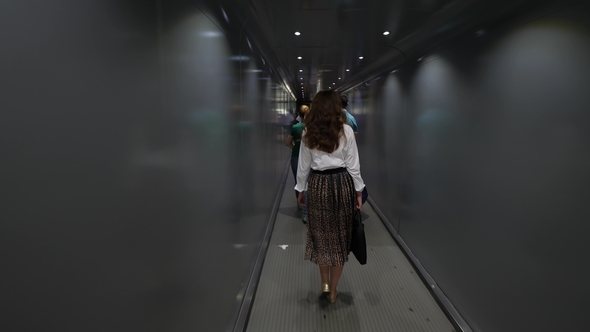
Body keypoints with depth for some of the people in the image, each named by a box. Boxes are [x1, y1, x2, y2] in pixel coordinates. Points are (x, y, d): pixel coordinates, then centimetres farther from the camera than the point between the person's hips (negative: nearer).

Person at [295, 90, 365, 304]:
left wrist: (301, 190, 15)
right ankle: (333, 289, 20)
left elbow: (303, 166, 4)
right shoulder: (346, 131, -3)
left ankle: (325, 284, 17)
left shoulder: (309, 133, 0)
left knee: (320, 234, 16)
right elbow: (353, 165, -2)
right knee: (339, 236, 11)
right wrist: (358, 190, 6)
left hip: (318, 184, 0)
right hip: (342, 182, 0)